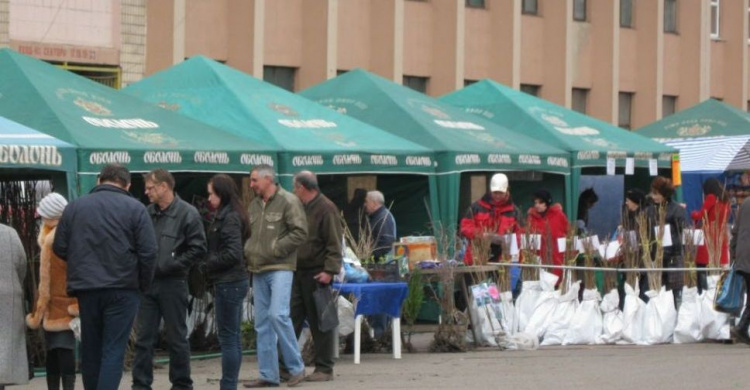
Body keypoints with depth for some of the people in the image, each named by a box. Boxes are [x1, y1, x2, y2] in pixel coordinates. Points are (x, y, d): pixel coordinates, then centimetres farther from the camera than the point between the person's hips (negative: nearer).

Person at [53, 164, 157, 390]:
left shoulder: (75, 207, 6)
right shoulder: (134, 208, -3)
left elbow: (60, 248, 7)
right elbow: (148, 252, -7)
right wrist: (144, 284, 6)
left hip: (86, 288, 3)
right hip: (122, 288, -3)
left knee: (90, 349, 14)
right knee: (113, 350, -4)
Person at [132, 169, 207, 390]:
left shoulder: (187, 214, -7)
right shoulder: (148, 213, 9)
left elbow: (198, 249, -11)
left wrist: (170, 265, -13)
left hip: (173, 283, -5)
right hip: (148, 282, 5)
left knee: (177, 337, 5)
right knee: (144, 338, 5)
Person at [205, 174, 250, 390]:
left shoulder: (229, 219, -15)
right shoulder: (225, 216, 14)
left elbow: (232, 254, -21)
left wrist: (209, 264, -10)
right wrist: (210, 264, 3)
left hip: (229, 283, -10)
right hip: (232, 281, 10)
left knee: (228, 337, -6)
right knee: (232, 337, 13)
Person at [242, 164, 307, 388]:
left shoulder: (288, 202, -6)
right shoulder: (254, 205, 15)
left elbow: (300, 233, -12)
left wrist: (275, 249, -14)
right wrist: (248, 251, 6)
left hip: (280, 268, -7)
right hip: (258, 269, 7)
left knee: (278, 314, -19)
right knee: (262, 323, 6)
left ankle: (296, 367, -7)